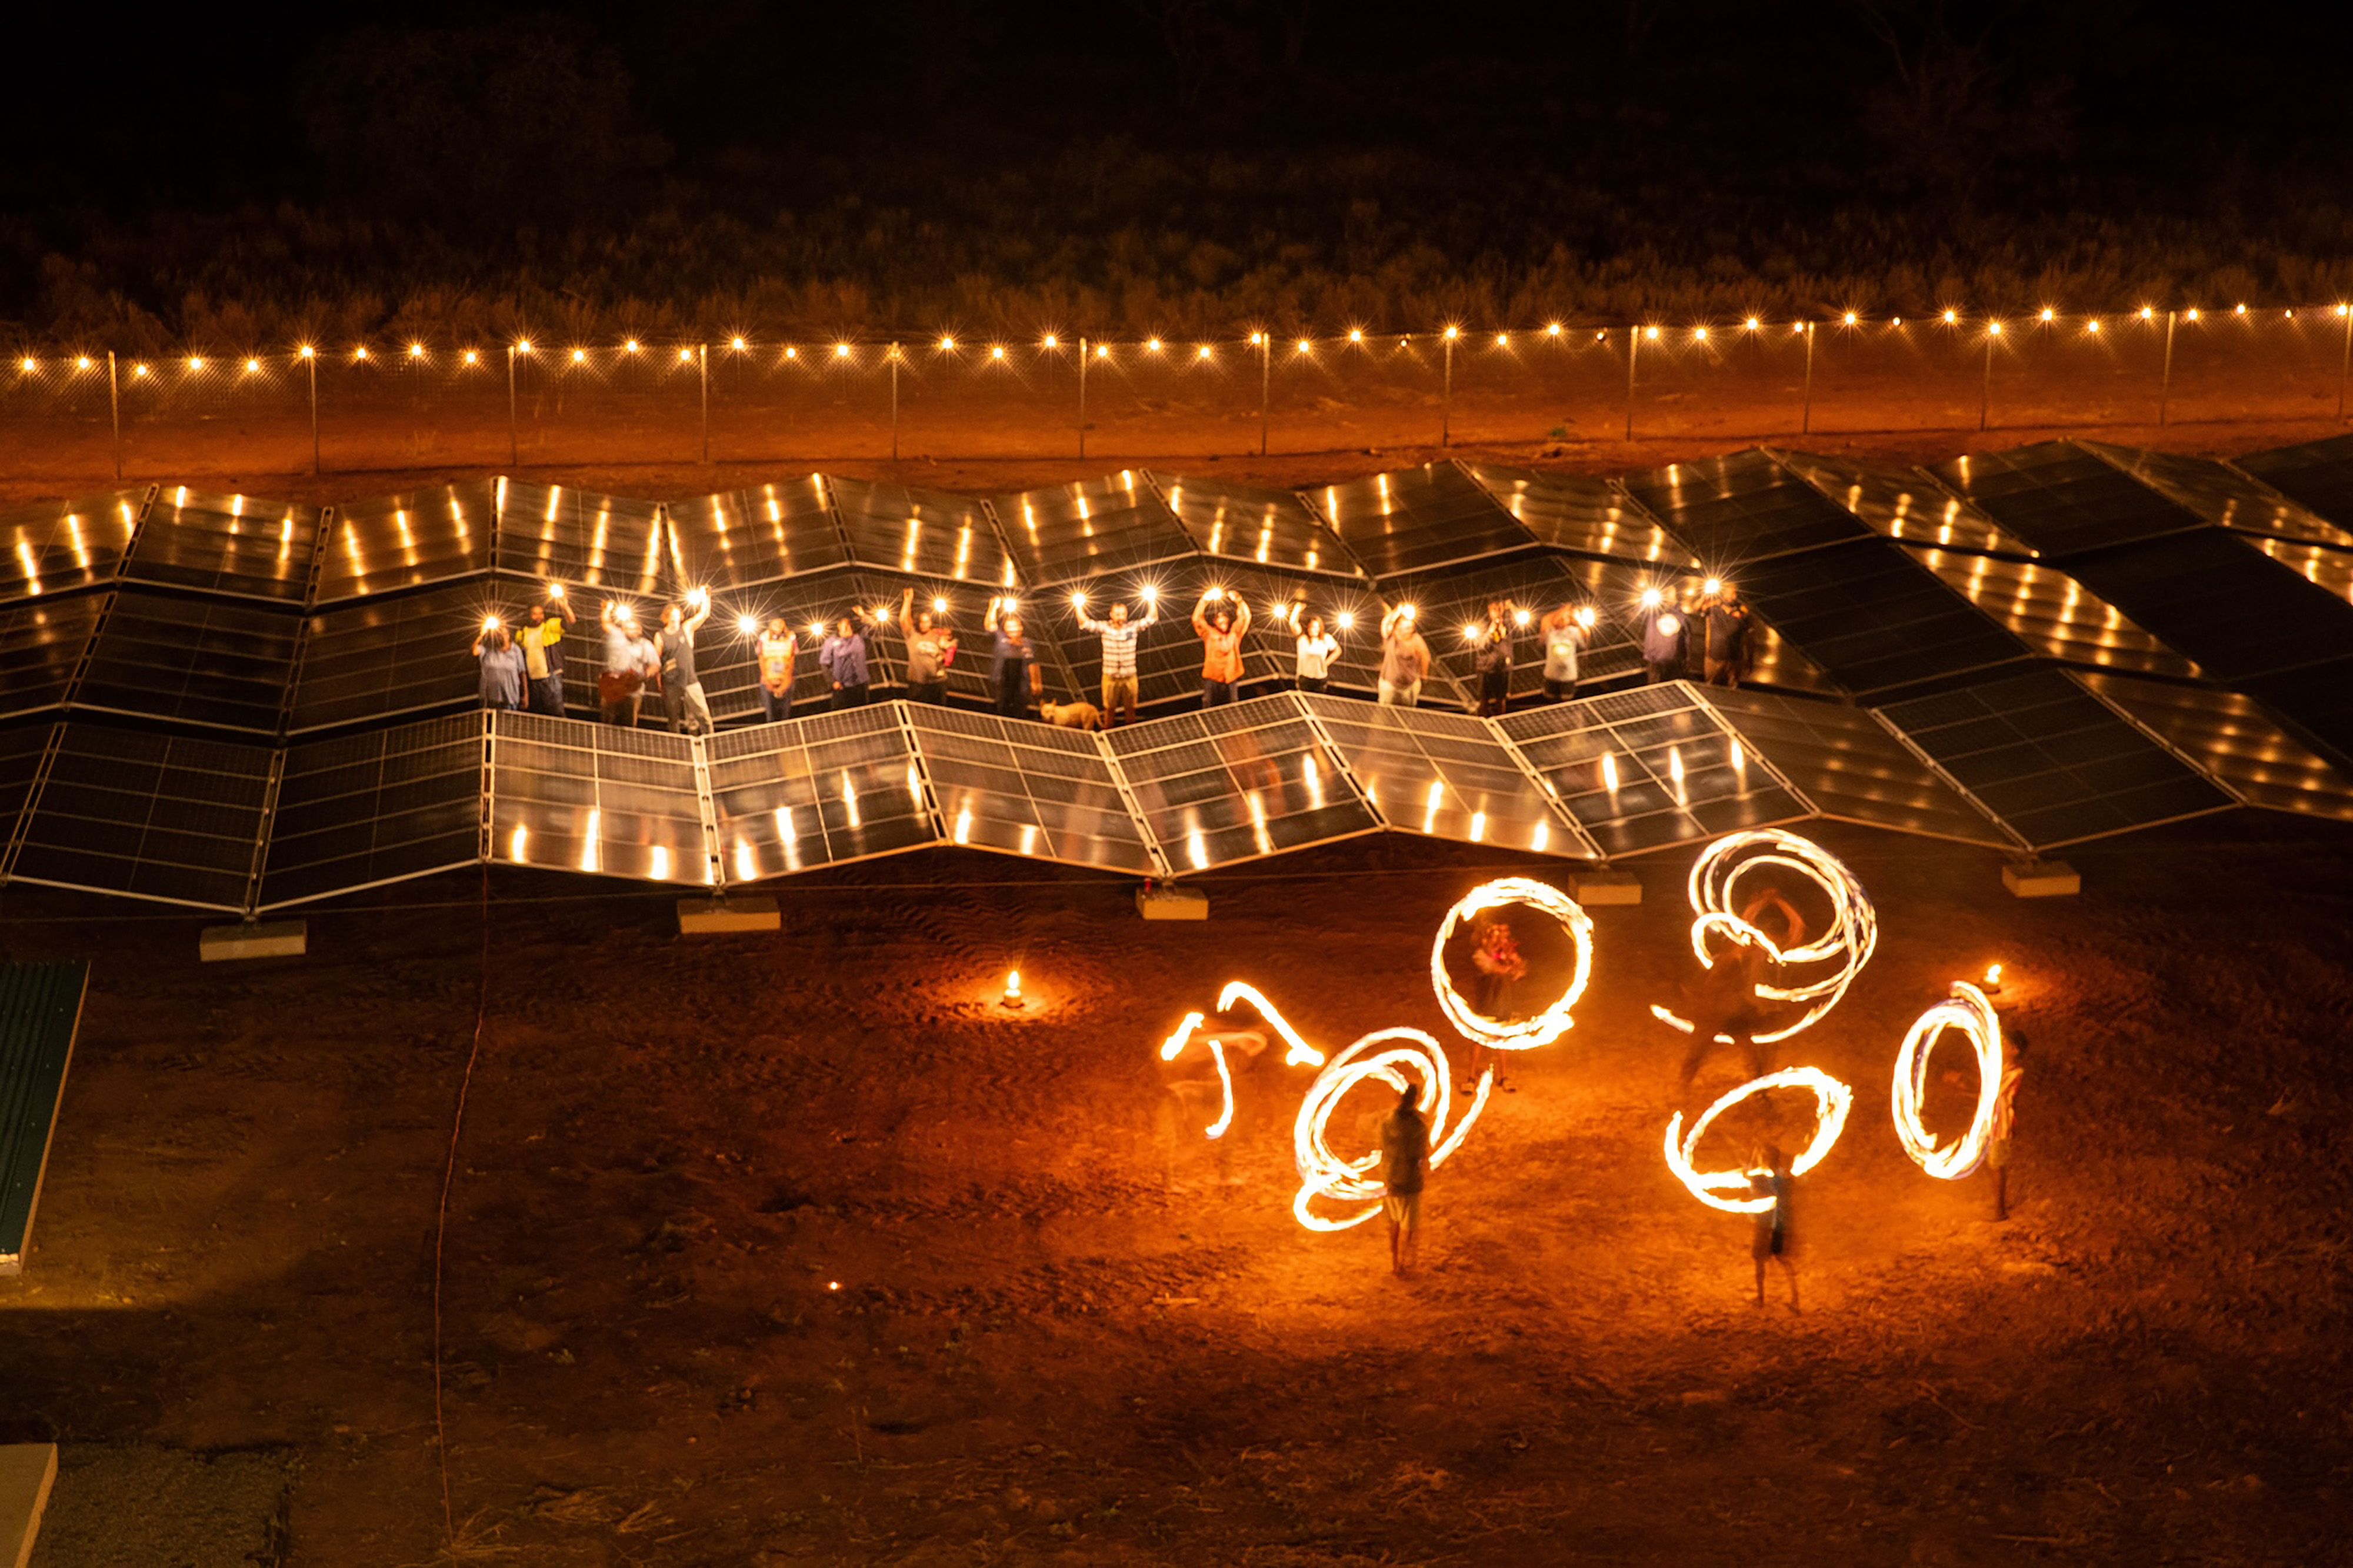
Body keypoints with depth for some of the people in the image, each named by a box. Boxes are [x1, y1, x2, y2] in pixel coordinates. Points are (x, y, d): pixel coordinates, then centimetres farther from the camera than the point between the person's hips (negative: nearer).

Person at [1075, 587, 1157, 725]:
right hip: (1110, 677, -1)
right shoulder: (1104, 628, -4)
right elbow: (1085, 623, -9)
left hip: (1129, 677, 1)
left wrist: (1152, 602, -14)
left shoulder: (1133, 627, -2)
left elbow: (1151, 618, -2)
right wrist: (1079, 607, -20)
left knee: (1130, 709, 10)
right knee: (1109, 709, 8)